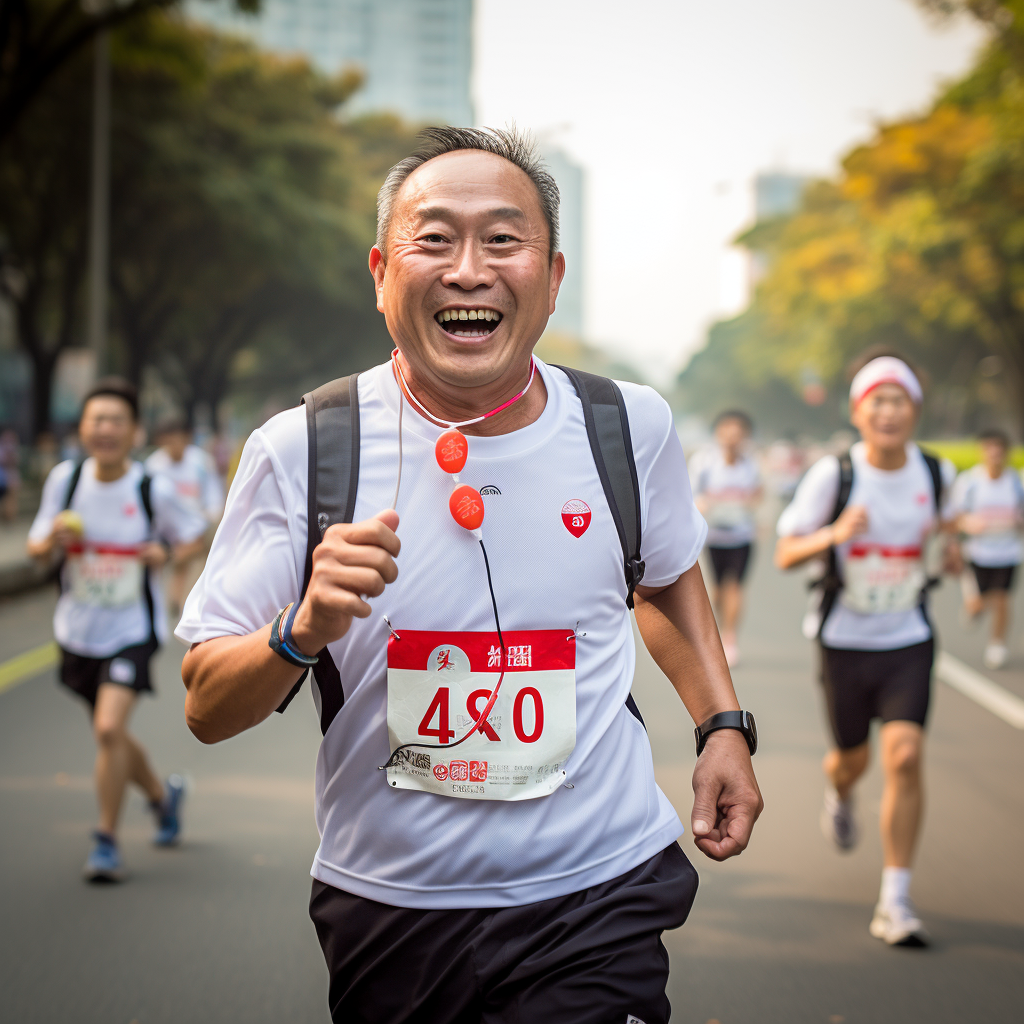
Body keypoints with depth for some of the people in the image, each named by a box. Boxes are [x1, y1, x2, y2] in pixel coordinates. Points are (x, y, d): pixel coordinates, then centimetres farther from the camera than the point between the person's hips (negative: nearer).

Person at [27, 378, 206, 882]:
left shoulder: (155, 490, -12)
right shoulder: (64, 479, -5)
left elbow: (194, 535, 3)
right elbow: (35, 547, 4)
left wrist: (167, 553, -17)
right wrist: (52, 541, -18)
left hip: (132, 629, -4)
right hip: (78, 630, 4)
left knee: (110, 727, -20)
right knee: (109, 734, 17)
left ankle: (106, 841, -3)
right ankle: (163, 795, 46)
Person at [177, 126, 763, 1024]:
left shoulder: (631, 427, -2)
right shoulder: (301, 451, -10)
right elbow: (207, 710, -7)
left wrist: (724, 723, 10)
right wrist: (305, 631, -26)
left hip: (598, 901, 1)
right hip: (388, 908, 0)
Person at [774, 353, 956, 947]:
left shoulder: (938, 474, -4)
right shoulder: (834, 475, -11)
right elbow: (786, 554, -7)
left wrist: (944, 542, -8)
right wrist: (835, 534, -27)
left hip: (909, 641, 1)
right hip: (845, 641, 0)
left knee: (905, 756, -15)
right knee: (853, 758, 14)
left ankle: (896, 902, -7)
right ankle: (840, 795, 55)